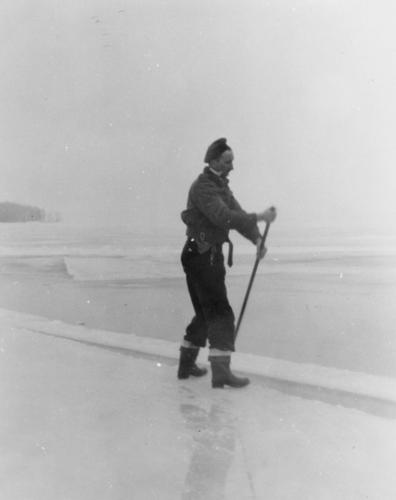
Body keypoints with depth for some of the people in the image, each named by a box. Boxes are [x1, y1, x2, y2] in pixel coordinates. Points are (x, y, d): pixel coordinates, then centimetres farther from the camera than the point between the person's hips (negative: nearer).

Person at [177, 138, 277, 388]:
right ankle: (221, 371, -10)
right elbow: (223, 217, -29)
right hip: (200, 255, -10)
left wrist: (257, 239, -4)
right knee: (220, 312, -11)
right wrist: (259, 217, -31)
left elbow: (236, 213, 10)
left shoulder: (221, 185, 16)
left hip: (211, 254, 10)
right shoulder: (203, 187, -15)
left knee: (207, 312, 16)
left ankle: (187, 364, 26)